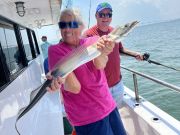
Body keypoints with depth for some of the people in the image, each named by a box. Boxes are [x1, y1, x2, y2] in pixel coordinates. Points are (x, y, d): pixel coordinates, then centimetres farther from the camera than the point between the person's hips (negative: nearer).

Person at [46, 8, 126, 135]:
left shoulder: (93, 41, -2)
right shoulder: (56, 50, -11)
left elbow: (100, 65, -24)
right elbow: (75, 88, -19)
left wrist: (101, 52, -45)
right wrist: (61, 80, -40)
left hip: (109, 106, 4)